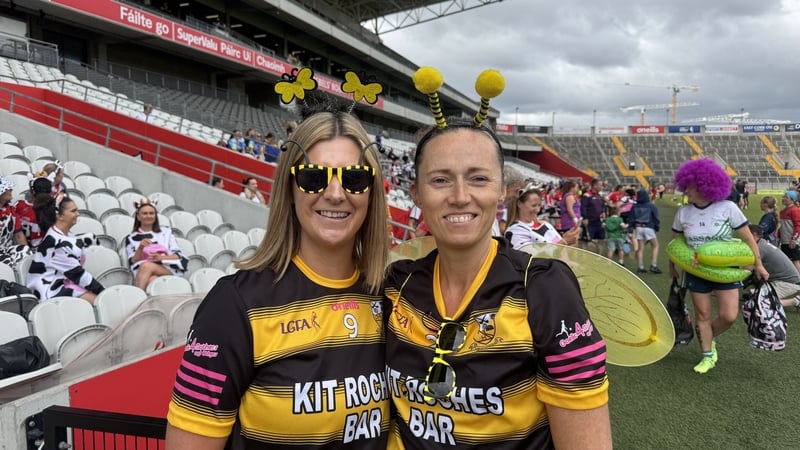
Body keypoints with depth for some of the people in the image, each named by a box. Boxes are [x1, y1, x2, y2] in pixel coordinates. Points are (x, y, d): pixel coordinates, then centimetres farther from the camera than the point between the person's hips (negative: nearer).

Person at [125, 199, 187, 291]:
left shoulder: (166, 231, 17)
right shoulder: (131, 238, 18)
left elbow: (178, 256, 8)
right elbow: (132, 262, 7)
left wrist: (161, 257, -11)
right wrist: (140, 248, -10)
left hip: (169, 270, 0)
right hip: (142, 274, 0)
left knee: (146, 266, -34)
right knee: (151, 280, -38)